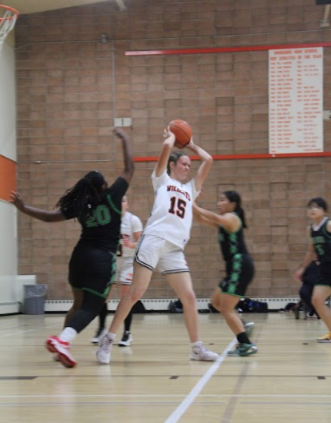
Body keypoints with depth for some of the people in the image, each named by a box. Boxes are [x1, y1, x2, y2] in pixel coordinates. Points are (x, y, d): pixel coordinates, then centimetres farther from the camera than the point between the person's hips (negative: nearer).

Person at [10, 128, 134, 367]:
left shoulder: (80, 206, 4)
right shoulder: (111, 198, -6)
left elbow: (49, 217, 4)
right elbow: (130, 169, 1)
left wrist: (23, 208, 14)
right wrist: (125, 140, 11)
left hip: (81, 256, 6)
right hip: (103, 260, -5)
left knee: (79, 304, 21)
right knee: (91, 307, -10)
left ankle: (63, 343, 19)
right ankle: (62, 340, -31)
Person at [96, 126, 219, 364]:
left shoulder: (190, 189, 27)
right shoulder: (162, 180, 14)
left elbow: (208, 160, 23)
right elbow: (166, 147, 1)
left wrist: (190, 144, 34)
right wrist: (172, 137, 21)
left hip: (175, 249, 5)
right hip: (154, 240, -5)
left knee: (189, 297, -1)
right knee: (135, 293, -10)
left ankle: (197, 348, 7)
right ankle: (108, 341, -3)